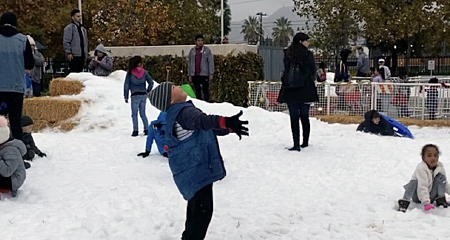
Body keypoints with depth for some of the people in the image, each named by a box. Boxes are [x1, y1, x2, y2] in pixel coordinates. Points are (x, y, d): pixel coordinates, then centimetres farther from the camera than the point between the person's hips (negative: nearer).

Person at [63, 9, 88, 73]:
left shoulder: (83, 29, 18)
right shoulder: (69, 28, -5)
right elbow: (66, 42, -10)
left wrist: (85, 53, 16)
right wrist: (68, 53, -15)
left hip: (81, 55, 7)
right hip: (74, 56, -7)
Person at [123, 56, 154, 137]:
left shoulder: (130, 73, -2)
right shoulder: (144, 72, 3)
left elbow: (126, 85, -2)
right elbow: (151, 83, 3)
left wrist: (126, 96, 4)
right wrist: (147, 91, 16)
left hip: (135, 95, -3)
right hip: (143, 95, 3)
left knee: (134, 114, 2)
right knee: (143, 113, 14)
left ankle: (135, 130, -6)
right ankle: (146, 129, 9)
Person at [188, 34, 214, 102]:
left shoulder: (207, 50, 2)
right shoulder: (192, 51, 11)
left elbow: (211, 62, -1)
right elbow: (190, 63, 14)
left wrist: (211, 74, -8)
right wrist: (190, 75, 10)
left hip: (204, 74, -3)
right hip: (195, 75, 3)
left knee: (205, 91, -3)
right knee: (197, 91, 9)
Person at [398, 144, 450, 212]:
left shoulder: (440, 167, -7)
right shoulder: (421, 169, -27)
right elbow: (422, 187, -37)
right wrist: (426, 203, -46)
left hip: (431, 196, 5)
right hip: (419, 196, -5)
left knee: (441, 176, -14)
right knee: (414, 181, -34)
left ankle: (440, 199, -3)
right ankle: (404, 202, -23)